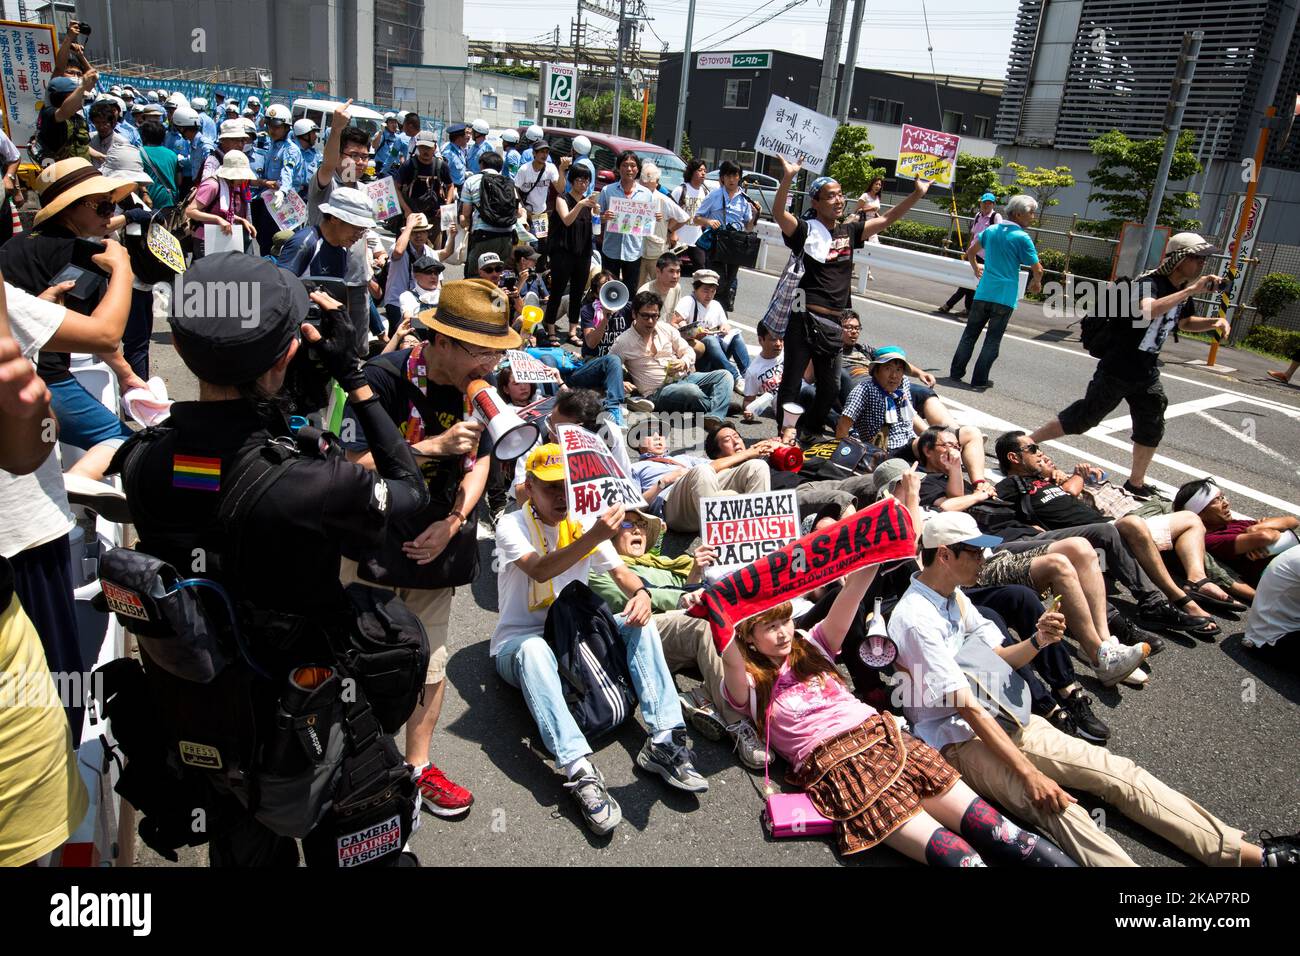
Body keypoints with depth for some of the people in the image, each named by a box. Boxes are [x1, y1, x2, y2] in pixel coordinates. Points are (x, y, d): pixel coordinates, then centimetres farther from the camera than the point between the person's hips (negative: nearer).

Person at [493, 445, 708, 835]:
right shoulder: (511, 525, -12)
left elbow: (620, 571, 4)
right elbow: (539, 571, -31)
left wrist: (640, 592, -21)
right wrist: (593, 537, -46)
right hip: (517, 642, -5)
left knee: (640, 622, -17)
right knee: (534, 649, -40)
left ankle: (664, 742, -26)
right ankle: (579, 770, -48)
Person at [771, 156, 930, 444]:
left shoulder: (849, 232, 13)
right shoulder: (806, 230, -4)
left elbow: (887, 219, 20)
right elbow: (778, 214, -21)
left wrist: (918, 193, 14)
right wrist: (788, 178, -35)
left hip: (833, 323, 7)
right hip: (805, 318, -6)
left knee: (830, 388, 13)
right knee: (792, 383, -2)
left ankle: (808, 434, 30)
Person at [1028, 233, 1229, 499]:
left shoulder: (1183, 290, 7)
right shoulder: (1149, 283, -20)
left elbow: (1185, 322, 25)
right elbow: (1147, 311, -43)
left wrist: (1213, 323, 7)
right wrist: (1191, 290, -42)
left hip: (1147, 373, 8)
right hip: (1117, 369, -8)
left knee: (1151, 429, 10)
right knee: (1082, 418, -4)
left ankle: (1136, 484, 25)